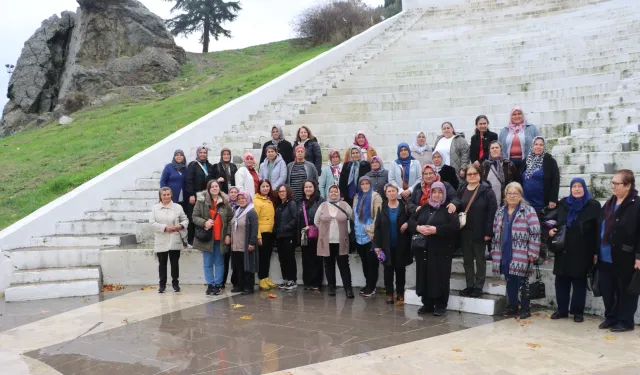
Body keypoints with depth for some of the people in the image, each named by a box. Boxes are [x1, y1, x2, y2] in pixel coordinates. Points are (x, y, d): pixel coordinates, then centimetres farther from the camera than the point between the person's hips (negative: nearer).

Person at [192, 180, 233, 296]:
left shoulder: (225, 201, 1)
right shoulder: (201, 200, -4)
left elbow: (230, 219, 3)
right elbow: (195, 217, -2)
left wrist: (228, 235, -3)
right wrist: (204, 223, -21)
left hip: (221, 238, 1)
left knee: (219, 262, 9)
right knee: (208, 263, 7)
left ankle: (218, 284, 17)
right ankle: (210, 284, 18)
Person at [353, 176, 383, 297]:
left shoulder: (375, 196, -6)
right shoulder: (357, 197, 13)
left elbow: (378, 216, -12)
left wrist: (371, 231, -16)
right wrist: (355, 229, 14)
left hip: (370, 235, -6)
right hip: (359, 235, 6)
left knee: (371, 262, 1)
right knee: (364, 261, 12)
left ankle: (371, 287, 9)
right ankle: (368, 285, 22)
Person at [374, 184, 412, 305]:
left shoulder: (404, 206, 0)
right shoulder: (382, 207, 2)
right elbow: (377, 227, 0)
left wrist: (407, 224, -19)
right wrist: (377, 245, -5)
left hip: (401, 245, -1)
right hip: (387, 245, 1)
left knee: (400, 269, 7)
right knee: (388, 269, 5)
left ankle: (400, 294, 17)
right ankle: (389, 294, 14)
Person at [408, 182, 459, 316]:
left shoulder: (448, 209, -2)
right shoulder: (424, 207, 12)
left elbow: (455, 226, -15)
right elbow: (411, 220, 10)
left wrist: (436, 230, -22)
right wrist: (418, 227, -12)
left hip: (441, 250, -4)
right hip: (424, 248, 5)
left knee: (440, 276, -1)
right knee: (424, 275, 7)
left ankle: (440, 305, 10)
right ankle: (427, 304, 18)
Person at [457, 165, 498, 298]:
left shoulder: (486, 190, -9)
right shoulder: (462, 190, 8)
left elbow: (492, 211, -14)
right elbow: (457, 209, 11)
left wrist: (488, 231, -18)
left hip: (479, 232, -5)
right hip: (464, 231, 5)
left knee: (480, 259, 7)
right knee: (467, 260, 12)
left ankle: (479, 287, 15)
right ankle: (469, 285, 22)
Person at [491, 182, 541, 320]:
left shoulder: (528, 211, -6)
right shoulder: (500, 212, 13)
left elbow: (535, 233, -11)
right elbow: (495, 233, 18)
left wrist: (532, 253, -15)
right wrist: (494, 252, 16)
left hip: (521, 255, -5)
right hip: (505, 255, 6)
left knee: (522, 281, 1)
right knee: (510, 281, 13)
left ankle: (525, 309, 12)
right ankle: (512, 306, 25)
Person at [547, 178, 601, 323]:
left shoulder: (593, 205, -3)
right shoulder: (563, 203, 10)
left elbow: (597, 230, -5)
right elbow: (556, 222, 20)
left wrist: (596, 251, -9)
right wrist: (551, 230, -3)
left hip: (582, 252, -4)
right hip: (563, 250, 4)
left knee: (579, 281, 5)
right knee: (561, 280, 7)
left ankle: (578, 311, 15)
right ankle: (562, 309, 18)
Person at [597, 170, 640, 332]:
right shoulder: (609, 204, 14)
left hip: (625, 258, -7)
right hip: (606, 257, 7)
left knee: (626, 290, 6)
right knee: (606, 289, 12)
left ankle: (625, 321, 18)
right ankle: (611, 317, 26)